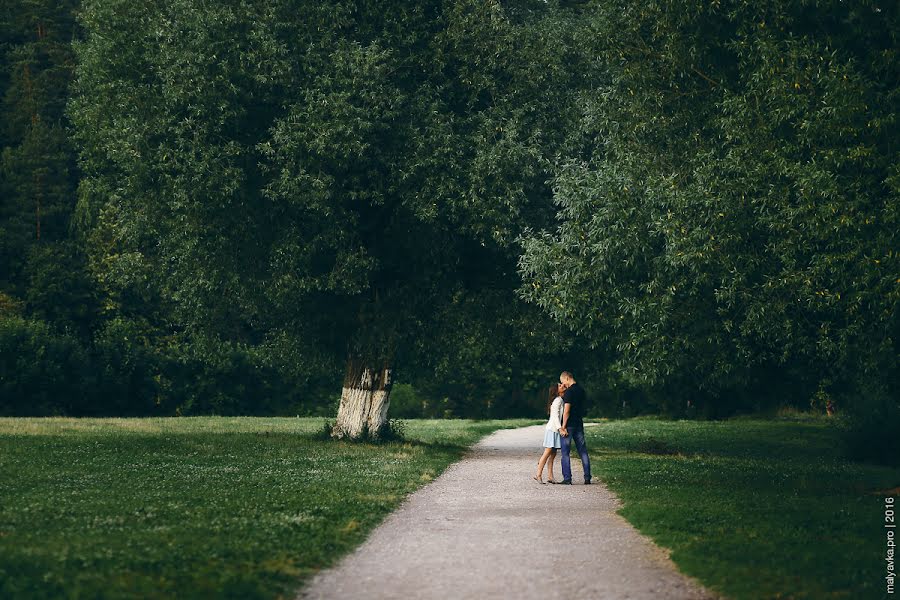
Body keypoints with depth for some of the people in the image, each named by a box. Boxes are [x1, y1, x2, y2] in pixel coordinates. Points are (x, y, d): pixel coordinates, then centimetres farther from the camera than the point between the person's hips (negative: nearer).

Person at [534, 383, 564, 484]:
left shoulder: (560, 399, 17)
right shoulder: (558, 400, -11)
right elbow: (555, 415, -19)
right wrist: (560, 427, -25)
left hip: (555, 429, 9)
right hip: (552, 429, -9)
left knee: (553, 454, 5)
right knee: (548, 452, -10)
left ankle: (550, 476, 3)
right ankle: (538, 474, -9)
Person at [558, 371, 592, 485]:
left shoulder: (569, 391, -15)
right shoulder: (581, 390, 10)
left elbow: (567, 410, -19)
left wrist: (563, 426, -15)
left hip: (569, 425, -7)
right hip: (579, 424, 7)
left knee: (565, 453, -1)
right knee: (583, 452, 9)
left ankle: (567, 478, -3)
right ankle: (587, 478, 8)